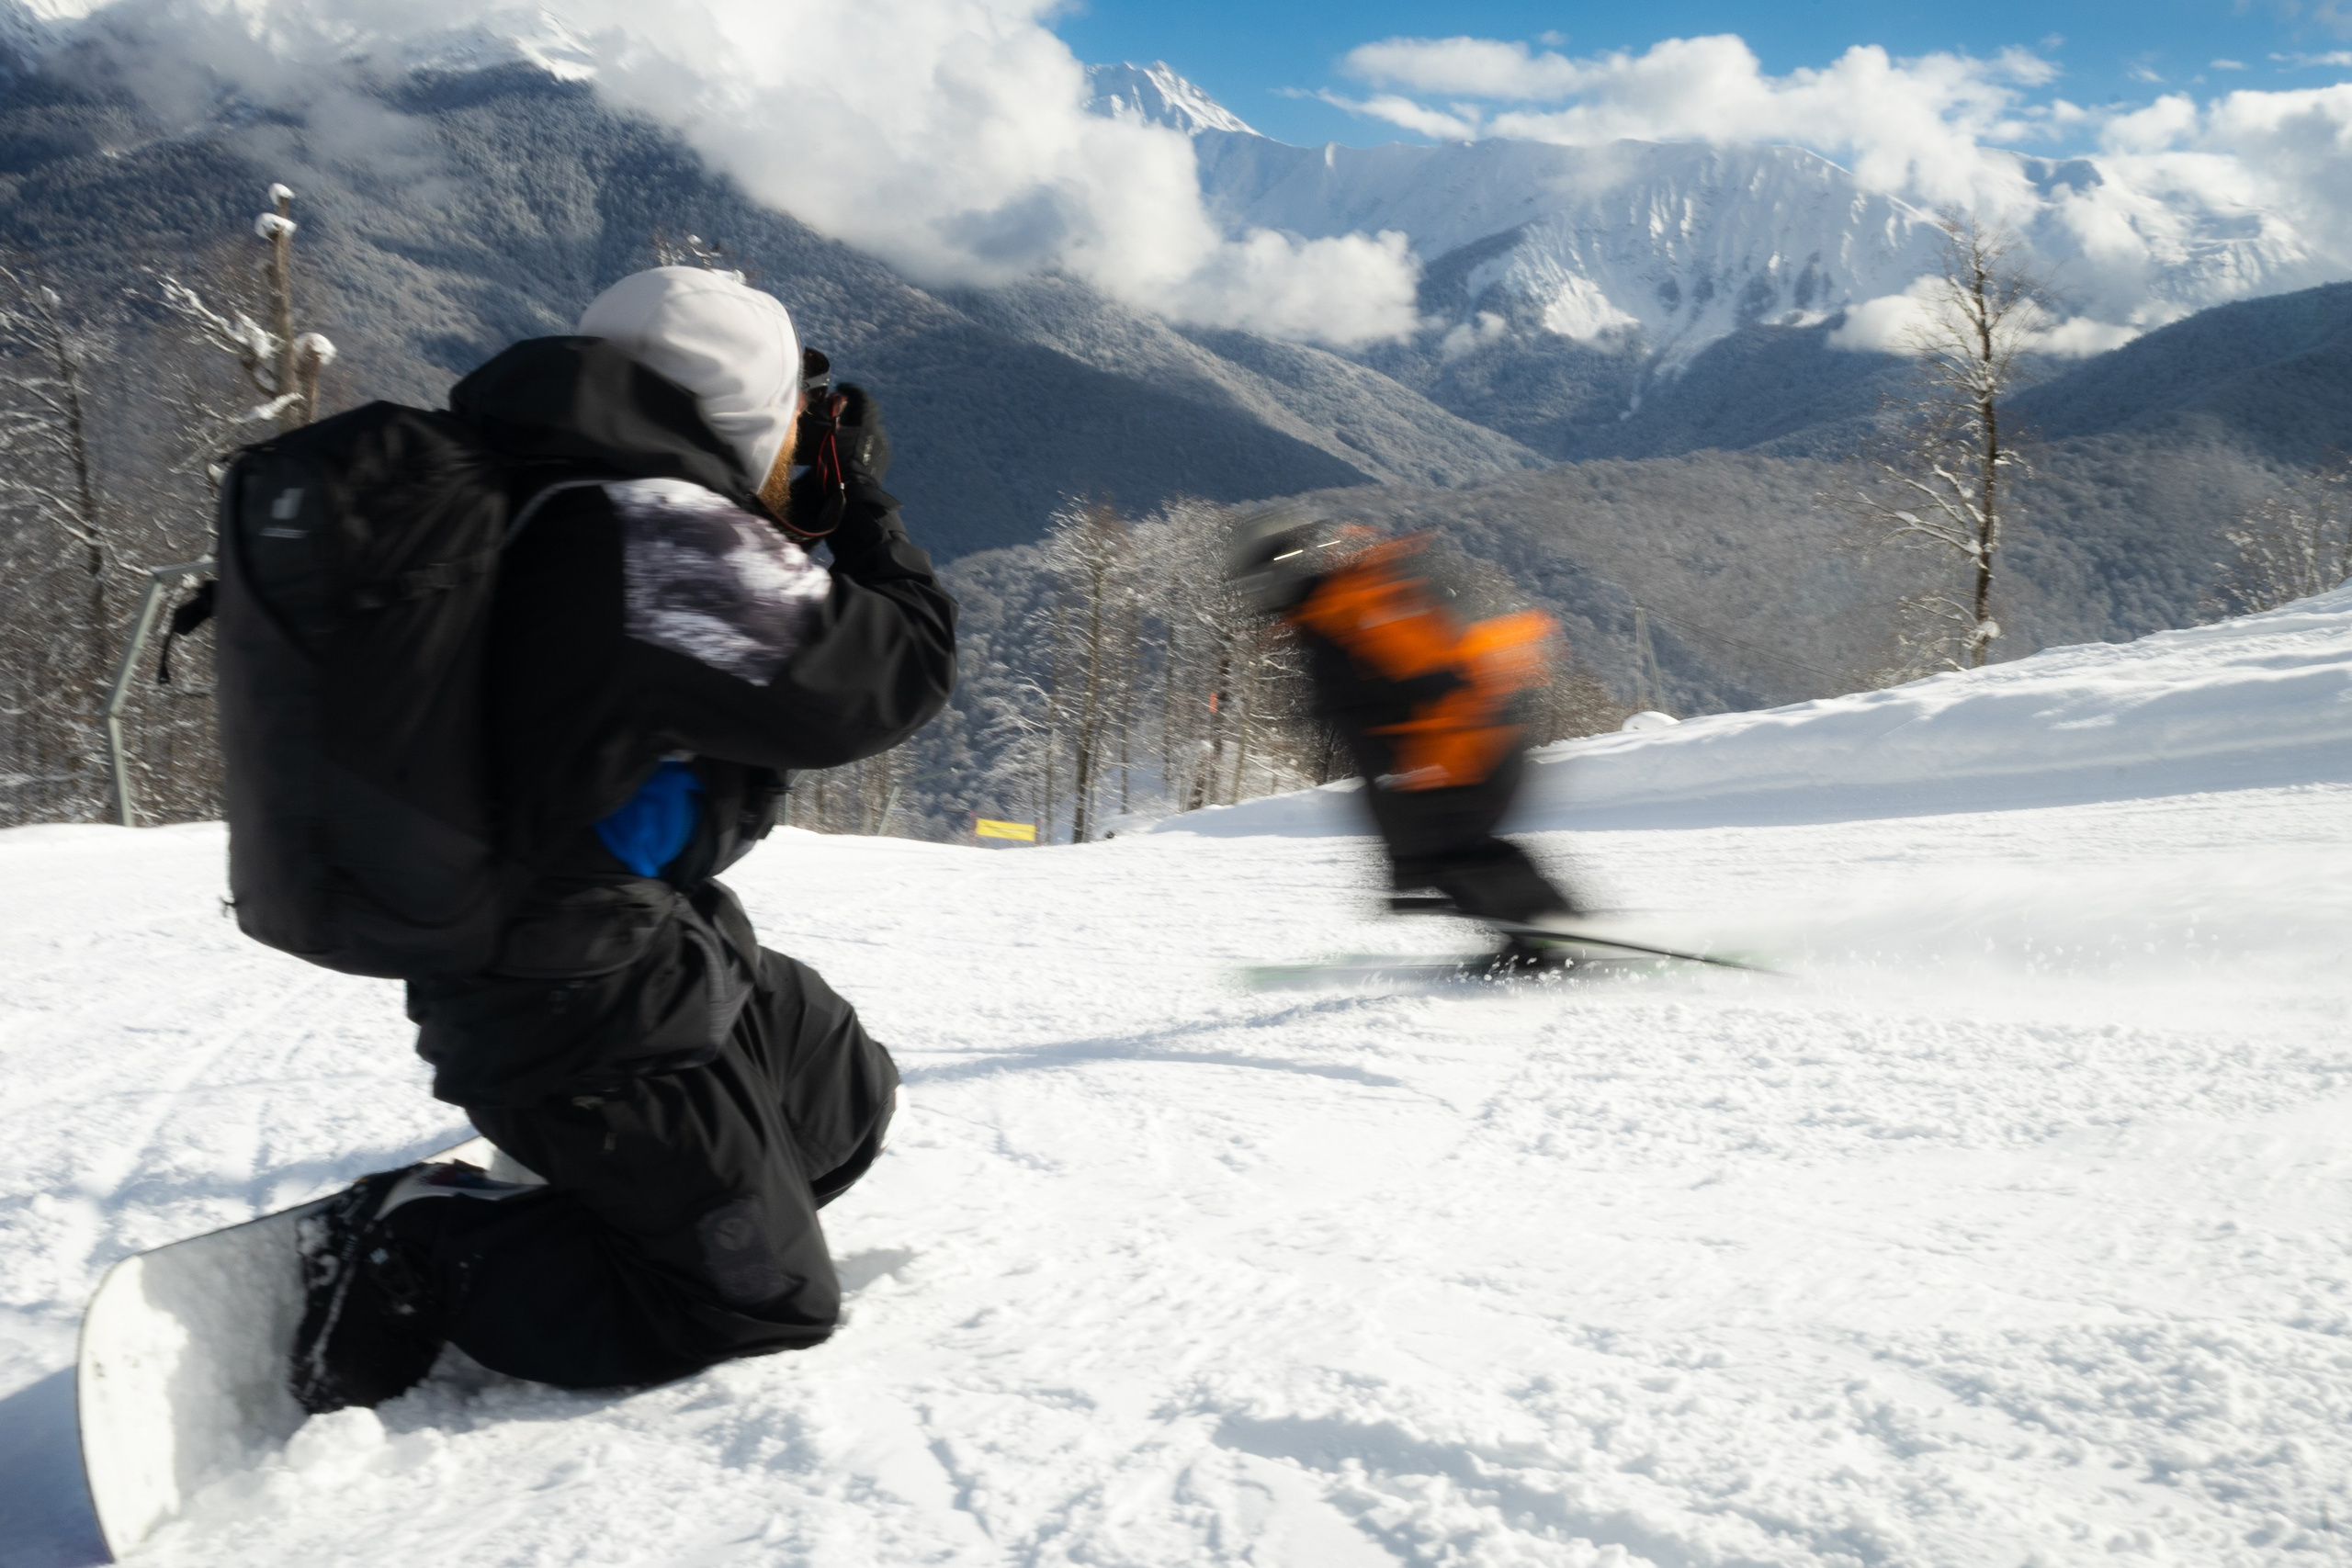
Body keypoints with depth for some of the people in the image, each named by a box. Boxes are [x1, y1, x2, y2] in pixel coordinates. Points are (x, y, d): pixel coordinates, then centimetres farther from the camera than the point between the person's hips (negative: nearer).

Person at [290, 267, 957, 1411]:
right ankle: (422, 1251, 1)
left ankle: (565, 1208, 19)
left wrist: (823, 520, 8)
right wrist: (865, 502, -3)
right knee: (769, 1305, 1)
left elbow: (762, 646, 18)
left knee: (853, 1099, 23)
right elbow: (897, 674, -17)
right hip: (595, 1014, -10)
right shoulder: (670, 538, -26)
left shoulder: (555, 505, 4)